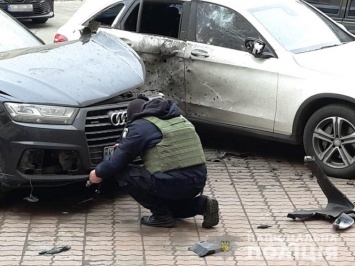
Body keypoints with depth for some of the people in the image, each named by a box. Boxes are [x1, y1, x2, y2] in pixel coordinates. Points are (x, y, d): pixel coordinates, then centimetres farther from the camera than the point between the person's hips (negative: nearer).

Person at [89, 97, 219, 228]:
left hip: (175, 183, -9)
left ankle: (162, 216, 3)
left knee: (123, 173, 3)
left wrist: (99, 173, 16)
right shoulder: (178, 118, 23)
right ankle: (203, 204, 11)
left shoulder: (141, 125, -1)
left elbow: (122, 155, 0)